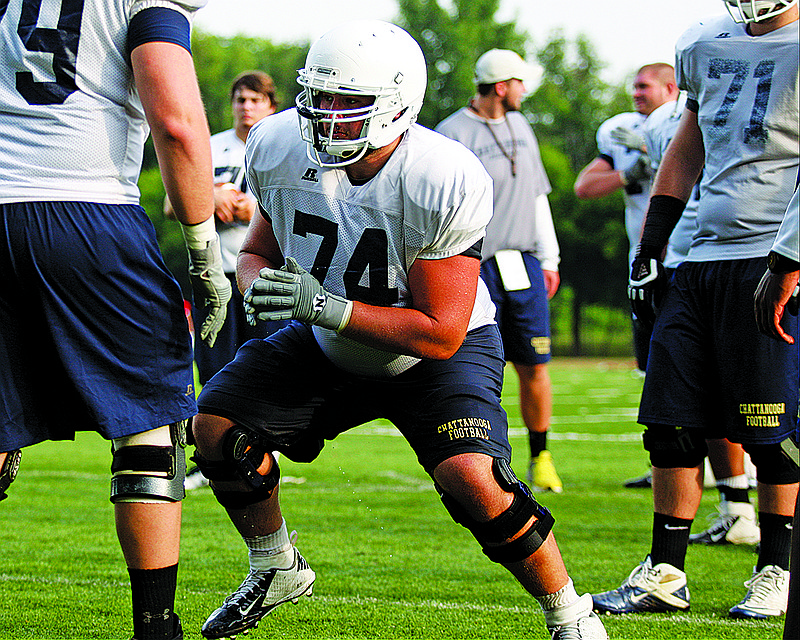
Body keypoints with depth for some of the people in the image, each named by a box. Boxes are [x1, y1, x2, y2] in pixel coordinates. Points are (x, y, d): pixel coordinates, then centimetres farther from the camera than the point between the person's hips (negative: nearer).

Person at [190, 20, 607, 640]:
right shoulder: (281, 151, -16)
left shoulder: (445, 184, -32)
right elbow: (260, 251, 2)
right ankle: (277, 568, 20)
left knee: (470, 476, -29)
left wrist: (325, 307, -38)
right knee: (217, 422, -6)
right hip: (329, 349, 6)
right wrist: (261, 287, -24)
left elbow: (440, 333, -29)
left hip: (439, 353, -6)